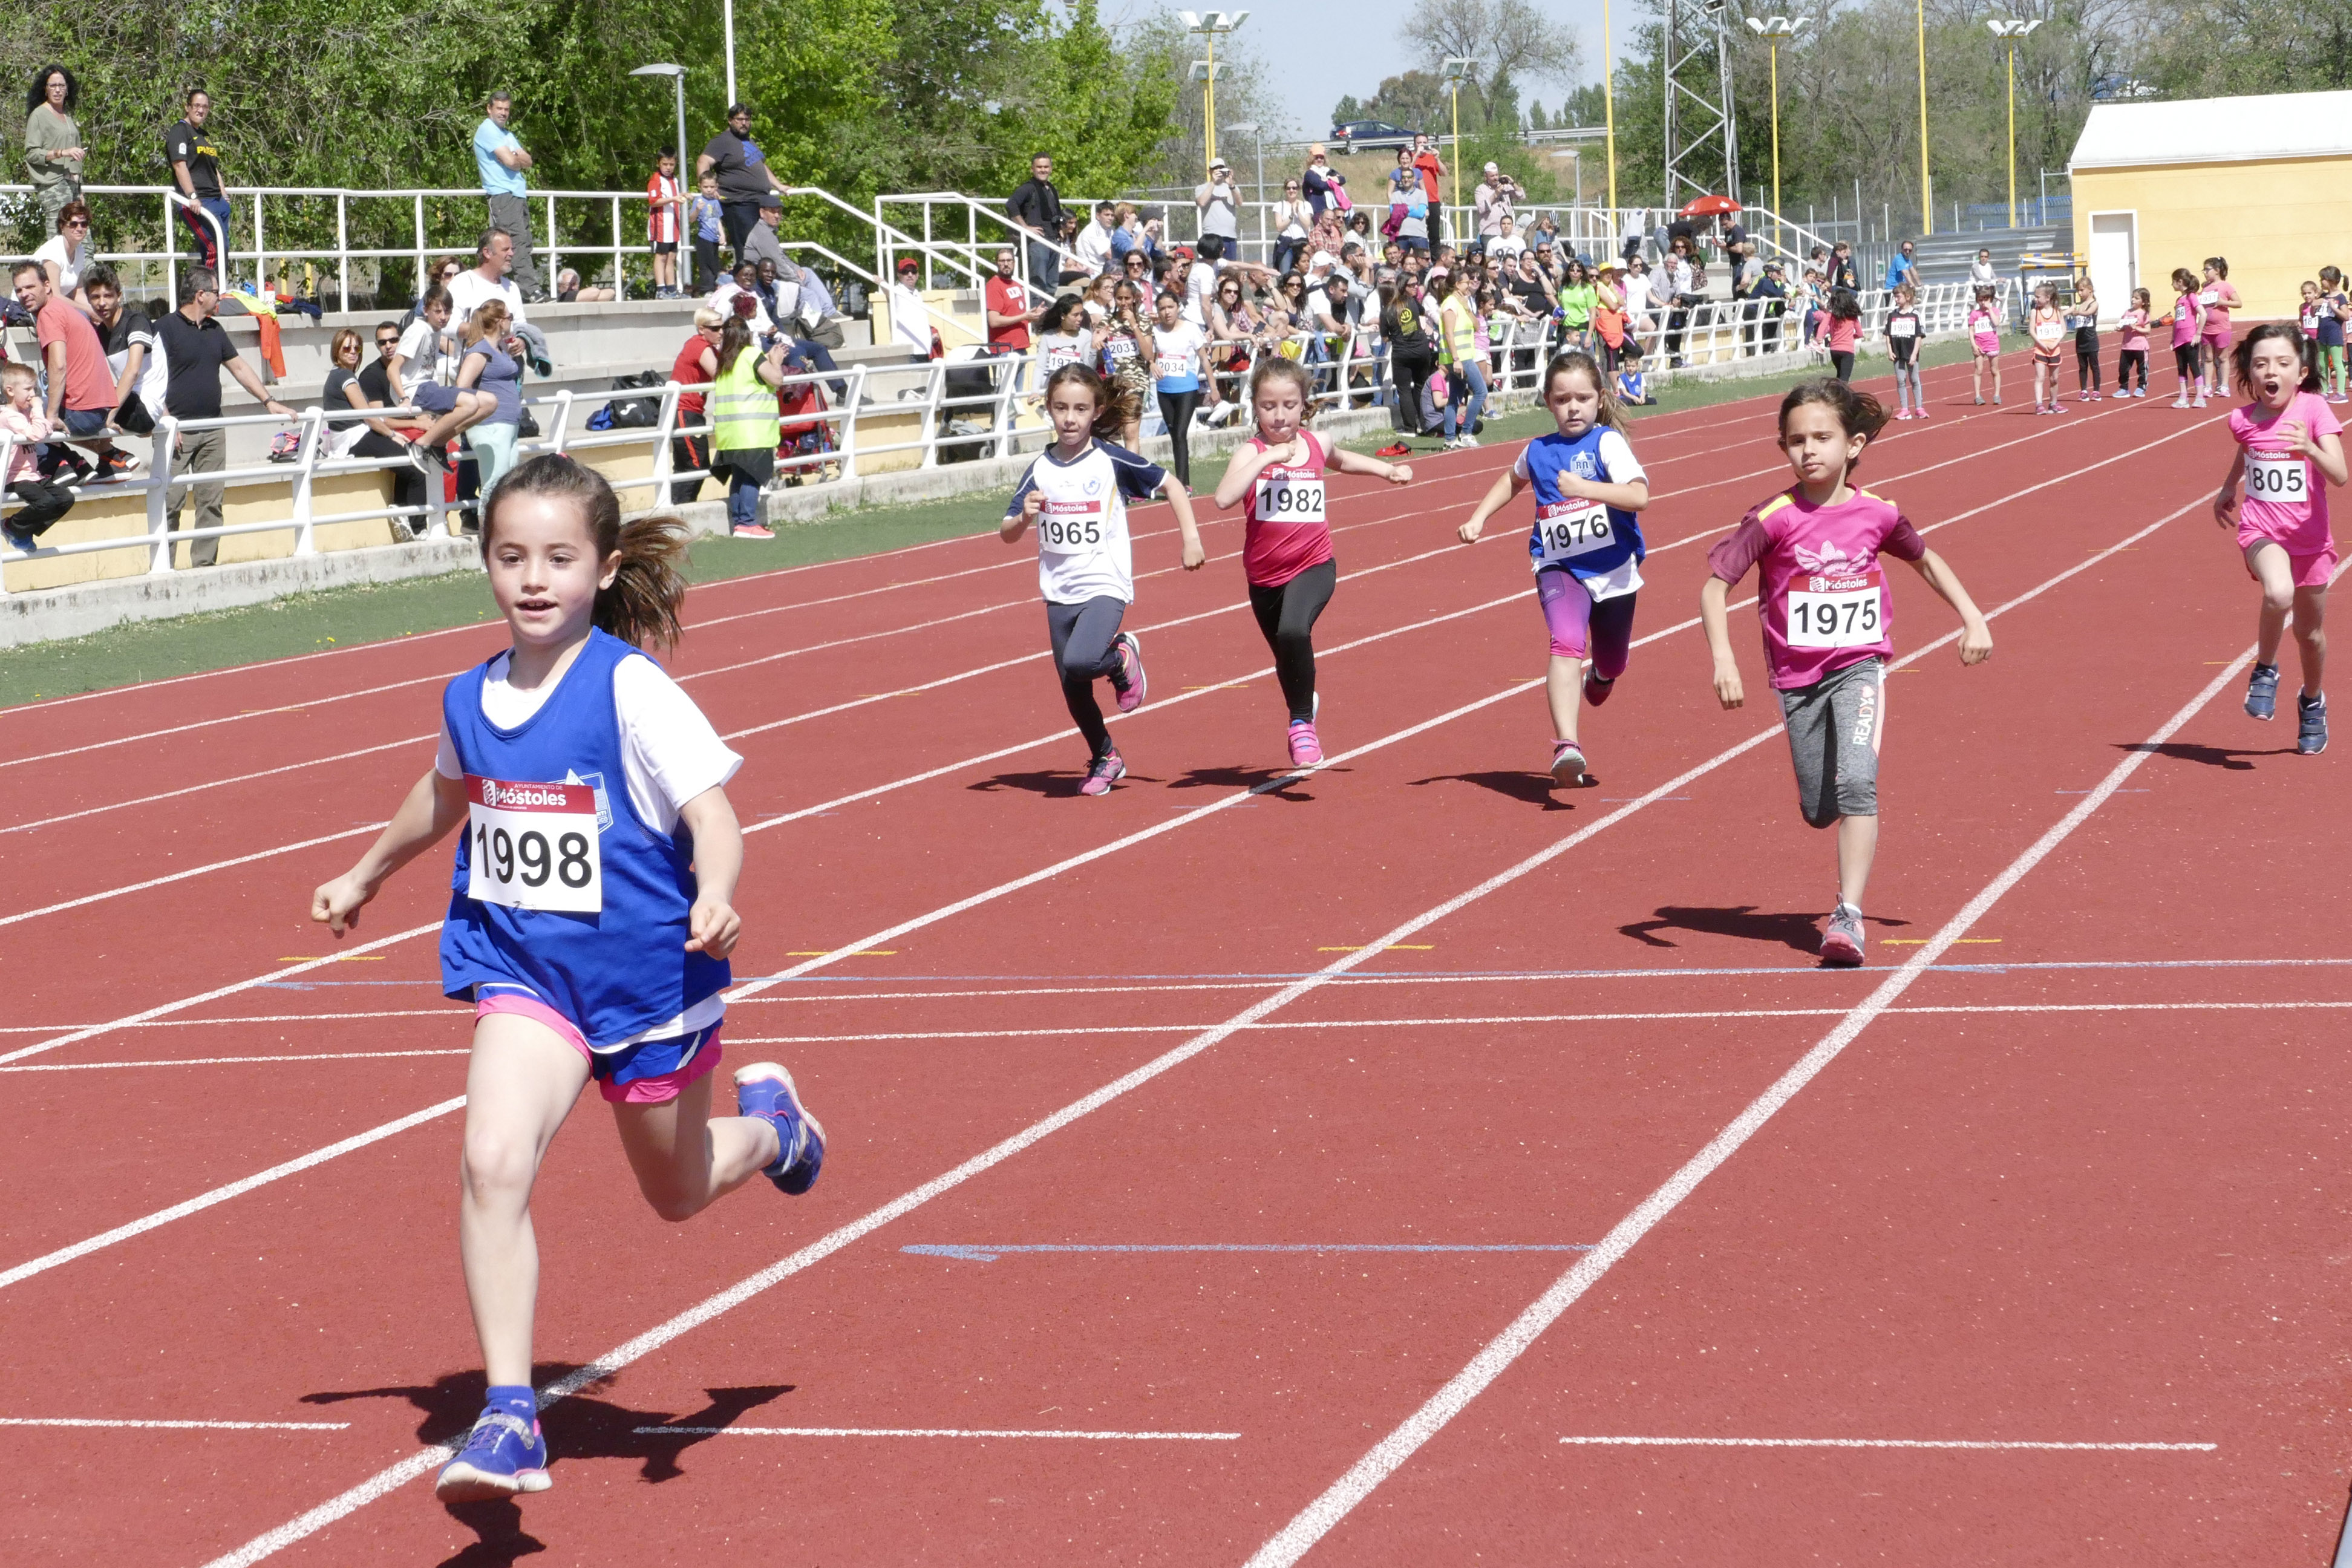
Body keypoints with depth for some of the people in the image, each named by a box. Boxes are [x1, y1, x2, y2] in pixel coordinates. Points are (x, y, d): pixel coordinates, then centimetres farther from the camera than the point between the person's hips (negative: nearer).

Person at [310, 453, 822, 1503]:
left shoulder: (631, 688, -17)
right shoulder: (471, 698, 0)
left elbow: (713, 814, -22)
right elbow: (446, 796, 22)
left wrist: (714, 898, -43)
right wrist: (365, 875, 37)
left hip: (645, 973, -3)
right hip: (523, 970, 3)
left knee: (676, 1190, 17)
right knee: (491, 1163, -21)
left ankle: (768, 1124, 53)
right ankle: (509, 1417, -17)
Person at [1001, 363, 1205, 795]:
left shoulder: (1112, 461, -6)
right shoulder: (1040, 469, 2)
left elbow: (1172, 485, 4)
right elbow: (1007, 535, 2)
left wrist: (1191, 539, -3)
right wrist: (1024, 516, -19)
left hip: (1105, 585, -4)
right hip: (1059, 592, 4)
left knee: (1080, 662, -28)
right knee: (1073, 690, 9)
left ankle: (1122, 656, 5)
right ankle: (1105, 759, 33)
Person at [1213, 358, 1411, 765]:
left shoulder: (1315, 445, 0)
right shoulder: (1252, 453, -12)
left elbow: (1341, 460, 27)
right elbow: (1224, 499, -32)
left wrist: (1388, 470, 22)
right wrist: (1266, 458, -32)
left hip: (1313, 567, -1)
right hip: (1265, 575, 1)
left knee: (1293, 631, -30)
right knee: (1286, 658, 20)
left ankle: (1302, 721, -11)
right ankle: (1304, 708, 52)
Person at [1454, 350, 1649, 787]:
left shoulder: (1608, 442, -9)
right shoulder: (1538, 452, 4)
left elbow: (1639, 495, -24)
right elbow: (1512, 480, 29)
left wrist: (1584, 488, -34)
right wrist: (1478, 518, 18)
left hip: (1614, 572, 0)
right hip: (1560, 569, 0)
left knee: (1610, 665, 19)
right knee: (1567, 643, -28)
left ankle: (1598, 678, 60)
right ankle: (1566, 746, -39)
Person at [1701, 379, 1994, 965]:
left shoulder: (1877, 515, -5)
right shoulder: (1773, 520, -13)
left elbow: (1926, 560, 15)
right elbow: (1714, 586, -13)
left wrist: (1973, 619, 10)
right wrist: (1723, 659, -26)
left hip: (1859, 667, 0)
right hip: (1799, 678, 1)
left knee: (1857, 786, -22)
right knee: (1819, 812, 11)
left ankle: (1849, 915, -23)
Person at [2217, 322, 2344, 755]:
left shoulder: (2314, 409, -13)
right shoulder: (2243, 419, -5)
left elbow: (2339, 474, -23)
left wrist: (2309, 448, -39)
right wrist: (2227, 489, 27)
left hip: (2310, 536, 0)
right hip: (2261, 531, 0)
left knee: (2310, 632, 14)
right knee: (2278, 593, -33)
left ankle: (2312, 702, 43)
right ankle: (2264, 671, -7)